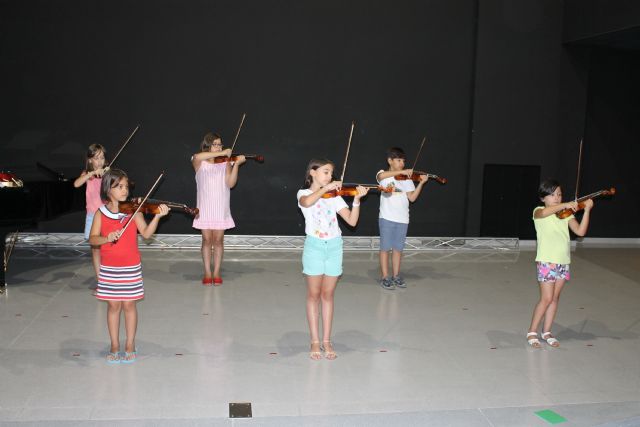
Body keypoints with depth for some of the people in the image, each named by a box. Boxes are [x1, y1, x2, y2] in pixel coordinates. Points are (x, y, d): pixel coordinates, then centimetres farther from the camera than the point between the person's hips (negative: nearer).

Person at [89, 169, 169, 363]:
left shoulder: (133, 210, -3)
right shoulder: (101, 213, -1)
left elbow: (146, 233, -13)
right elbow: (92, 239, -5)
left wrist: (157, 216, -27)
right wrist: (107, 238, -24)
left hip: (131, 266, 0)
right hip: (109, 267, 1)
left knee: (129, 304, 5)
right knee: (113, 305, 8)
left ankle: (130, 346, 18)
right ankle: (114, 346, 20)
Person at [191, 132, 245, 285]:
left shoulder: (225, 163, 6)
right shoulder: (199, 163, 2)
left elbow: (230, 183, -8)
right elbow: (197, 157, -25)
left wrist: (236, 164, -19)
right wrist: (222, 153, -25)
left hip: (221, 208, 1)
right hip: (205, 208, -1)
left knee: (218, 240, 4)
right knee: (207, 240, 3)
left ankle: (216, 273, 12)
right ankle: (207, 273, 11)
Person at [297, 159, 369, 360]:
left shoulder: (334, 197, 9)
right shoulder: (304, 193, 1)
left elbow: (352, 221, -3)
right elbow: (307, 202, -26)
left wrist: (357, 200, -15)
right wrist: (325, 188, -31)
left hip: (334, 247, 3)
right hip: (314, 246, -3)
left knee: (328, 295, 8)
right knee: (314, 295, 4)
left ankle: (326, 341, 14)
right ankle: (315, 342, 11)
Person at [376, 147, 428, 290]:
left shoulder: (407, 178, 9)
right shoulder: (383, 175, 0)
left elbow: (412, 198, 1)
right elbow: (381, 176, -27)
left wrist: (421, 183, -11)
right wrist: (401, 171, -32)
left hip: (402, 219, 3)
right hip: (387, 218, -3)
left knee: (398, 248, 9)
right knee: (385, 248, 2)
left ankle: (396, 276, 19)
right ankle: (385, 277, 10)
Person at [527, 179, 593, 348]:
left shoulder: (567, 214, 10)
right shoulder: (539, 212, -3)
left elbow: (580, 231, -1)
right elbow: (544, 212, -28)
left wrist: (587, 210, -10)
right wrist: (564, 205, -34)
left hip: (563, 261, 5)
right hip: (546, 261, -5)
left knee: (555, 298, 10)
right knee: (546, 298, -6)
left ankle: (547, 332, 22)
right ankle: (532, 332, 7)